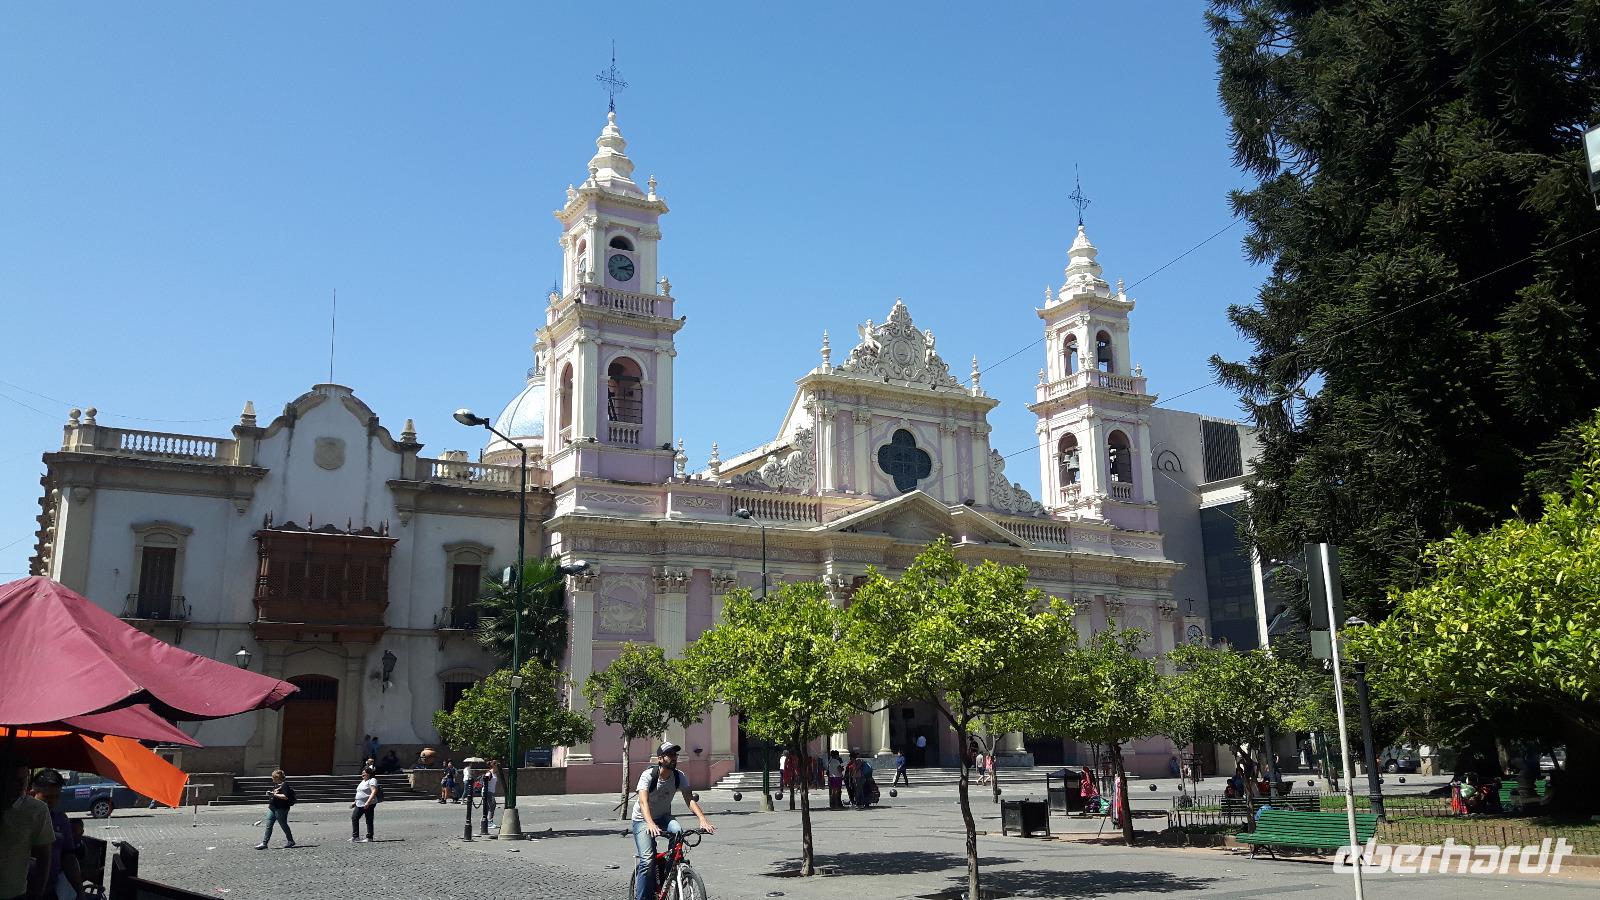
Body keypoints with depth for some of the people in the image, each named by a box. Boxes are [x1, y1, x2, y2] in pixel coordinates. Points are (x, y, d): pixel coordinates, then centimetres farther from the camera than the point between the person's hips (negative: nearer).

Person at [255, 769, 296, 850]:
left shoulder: (284, 785, -14)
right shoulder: (276, 785, 15)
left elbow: (286, 797, -24)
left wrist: (275, 794, -22)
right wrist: (270, 793, 9)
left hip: (281, 809, -9)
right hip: (272, 808, 9)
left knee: (283, 825, 2)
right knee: (268, 826, 4)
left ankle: (290, 841, 17)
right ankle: (264, 843, 4)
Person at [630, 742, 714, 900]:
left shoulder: (680, 777, -11)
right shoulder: (648, 775, -24)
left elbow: (690, 799, -18)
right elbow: (643, 802, -37)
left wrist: (703, 820, -36)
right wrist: (650, 824, -55)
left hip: (664, 816, 4)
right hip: (643, 819, -3)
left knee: (678, 832, -29)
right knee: (647, 859, -21)